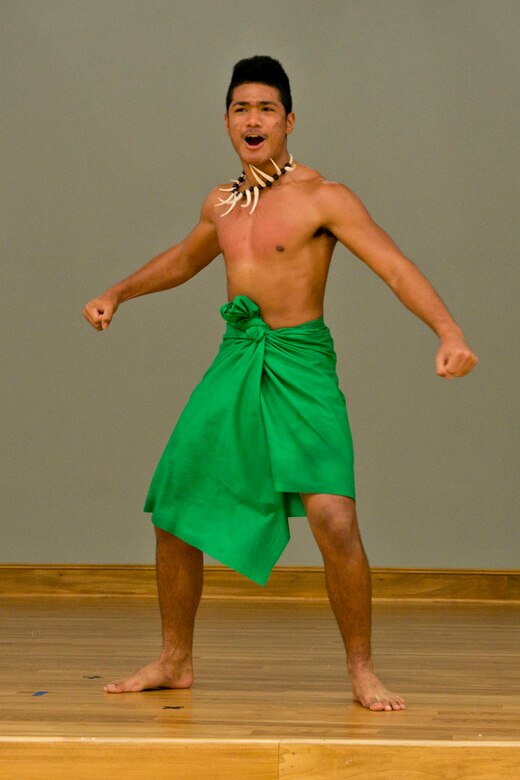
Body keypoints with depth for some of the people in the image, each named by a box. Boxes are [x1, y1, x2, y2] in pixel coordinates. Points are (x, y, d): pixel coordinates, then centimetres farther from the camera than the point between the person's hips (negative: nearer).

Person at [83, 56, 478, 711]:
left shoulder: (323, 199, -7)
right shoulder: (222, 203, 12)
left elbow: (395, 267, -16)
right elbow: (185, 259, 33)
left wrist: (448, 332, -30)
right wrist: (117, 294, 33)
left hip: (301, 366, -6)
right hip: (234, 362, 6)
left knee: (333, 519, -20)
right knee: (174, 512, 5)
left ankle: (361, 670, -2)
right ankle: (174, 662, 23)